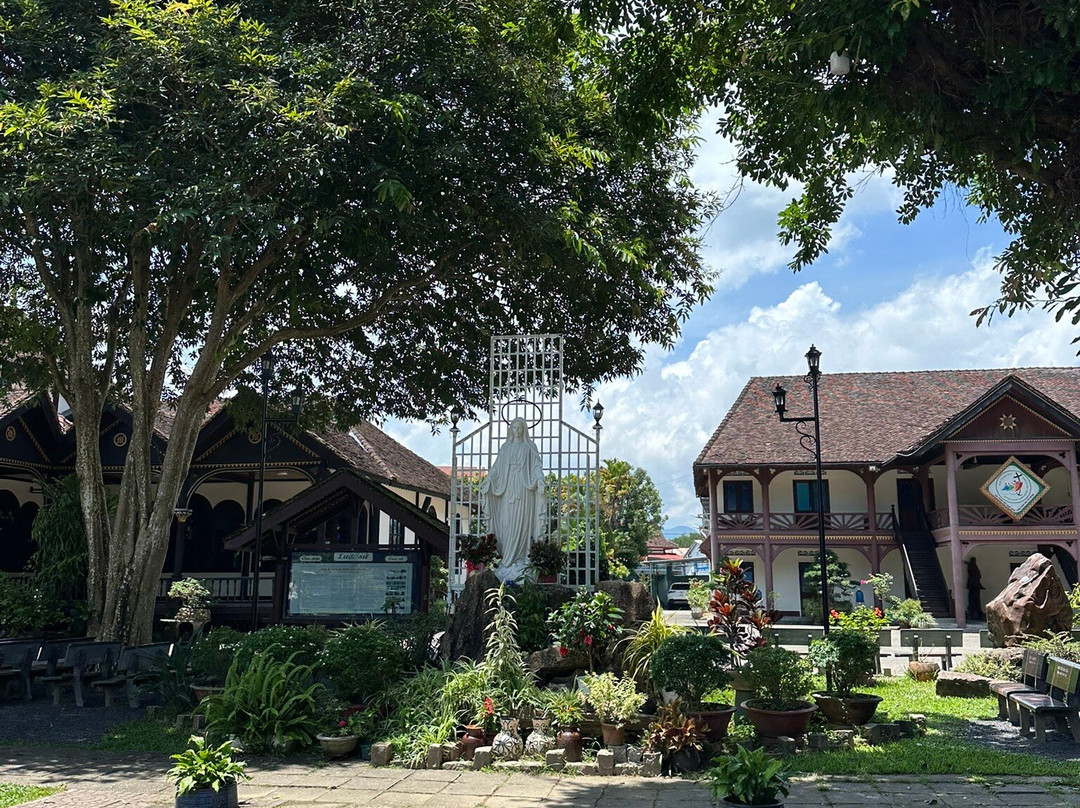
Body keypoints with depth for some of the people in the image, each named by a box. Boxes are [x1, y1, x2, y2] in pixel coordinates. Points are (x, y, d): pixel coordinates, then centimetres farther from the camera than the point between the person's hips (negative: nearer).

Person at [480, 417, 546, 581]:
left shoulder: (529, 447, 8)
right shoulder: (506, 448, 15)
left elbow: (536, 466, 0)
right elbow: (496, 467, 12)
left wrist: (539, 479, -18)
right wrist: (487, 480, -1)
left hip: (523, 489, -3)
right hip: (508, 489, 3)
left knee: (522, 521, -7)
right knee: (506, 522, -3)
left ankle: (521, 558, -5)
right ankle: (507, 558, -2)